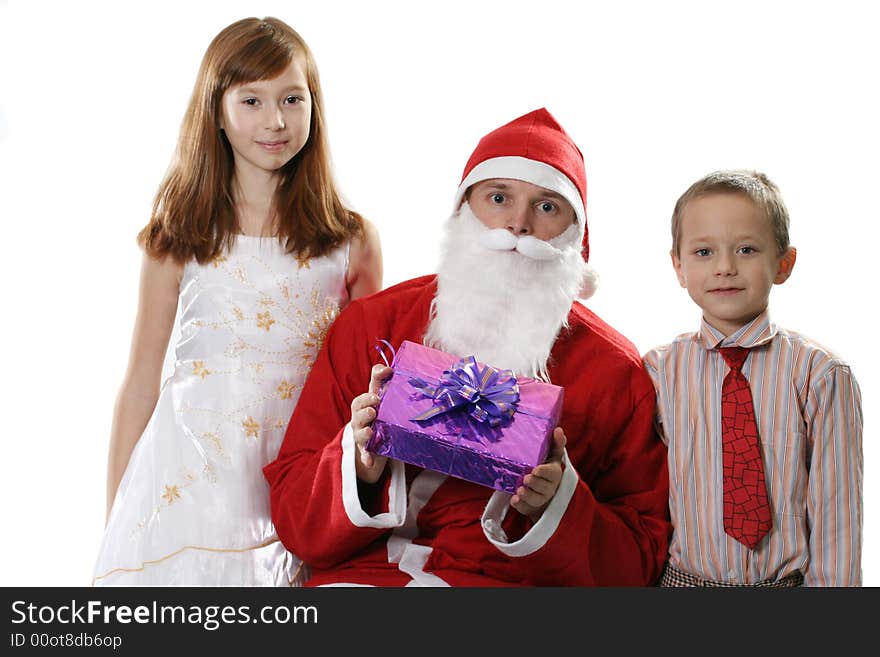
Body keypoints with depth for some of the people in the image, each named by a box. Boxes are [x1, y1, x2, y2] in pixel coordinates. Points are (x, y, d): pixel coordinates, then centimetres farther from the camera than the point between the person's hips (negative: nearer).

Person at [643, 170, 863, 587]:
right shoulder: (658, 370, -4)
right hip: (684, 581, 1)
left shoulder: (820, 375, -7)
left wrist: (830, 583, -10)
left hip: (788, 581, -1)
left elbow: (836, 506, -6)